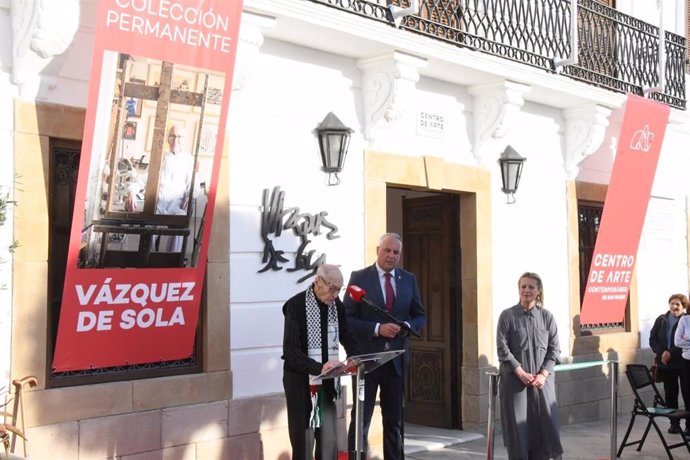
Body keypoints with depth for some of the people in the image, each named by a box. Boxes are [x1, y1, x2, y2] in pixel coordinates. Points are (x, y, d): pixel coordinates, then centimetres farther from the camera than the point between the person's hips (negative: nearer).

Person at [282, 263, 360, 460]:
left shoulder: (337, 305, 3)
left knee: (330, 443, 6)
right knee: (303, 442, -1)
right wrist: (319, 367, -32)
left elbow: (347, 338, 13)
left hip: (328, 382, 5)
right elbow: (290, 350, -20)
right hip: (301, 381, -5)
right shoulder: (296, 305, -13)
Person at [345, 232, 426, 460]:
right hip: (366, 356, -4)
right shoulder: (359, 277, -5)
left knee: (394, 419, 13)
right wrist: (377, 329, -20)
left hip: (396, 357, 4)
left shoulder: (409, 279, 7)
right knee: (361, 418, 0)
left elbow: (420, 316, 12)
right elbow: (348, 318, -9)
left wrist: (407, 326, -10)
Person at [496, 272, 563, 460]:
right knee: (517, 426, 0)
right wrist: (521, 373, -13)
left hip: (542, 380, 2)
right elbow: (502, 349, -5)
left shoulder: (547, 316, 5)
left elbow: (554, 349, 4)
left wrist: (543, 374, -9)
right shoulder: (507, 315, -2)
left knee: (544, 424, 2)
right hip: (515, 380, -2)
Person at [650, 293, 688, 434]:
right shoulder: (661, 320, 7)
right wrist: (662, 352, -10)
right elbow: (653, 338, 6)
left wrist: (671, 353, -19)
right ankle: (674, 423, 18)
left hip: (683, 363, -4)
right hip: (665, 364, 4)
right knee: (670, 394, 8)